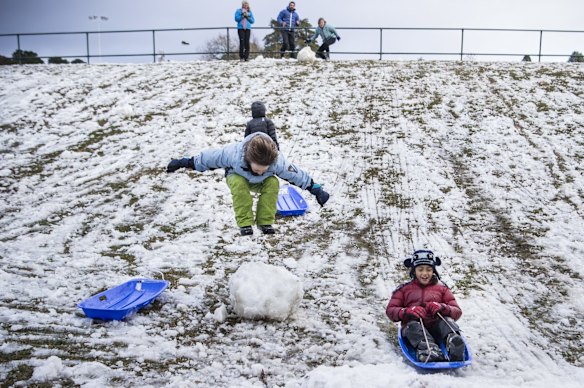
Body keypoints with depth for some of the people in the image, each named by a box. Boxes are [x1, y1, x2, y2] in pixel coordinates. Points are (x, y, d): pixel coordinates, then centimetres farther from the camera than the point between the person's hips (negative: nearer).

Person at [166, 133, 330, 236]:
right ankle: (244, 223, -26)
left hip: (261, 183, 1)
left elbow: (297, 175, -23)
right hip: (238, 177, -1)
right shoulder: (233, 153, -42)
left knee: (273, 183, -31)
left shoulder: (278, 161, -39)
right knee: (239, 184, -36)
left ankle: (265, 221, -18)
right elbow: (209, 158, -27)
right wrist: (184, 163, -21)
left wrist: (316, 190, -17)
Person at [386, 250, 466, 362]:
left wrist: (442, 308, -9)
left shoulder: (441, 288, 23)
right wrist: (407, 312, -10)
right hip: (412, 326, -1)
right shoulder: (404, 289, 22)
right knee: (413, 325, -34)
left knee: (447, 320, -29)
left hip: (436, 327, 1)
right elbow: (390, 310, 12)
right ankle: (429, 352, -63)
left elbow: (457, 312, 14)